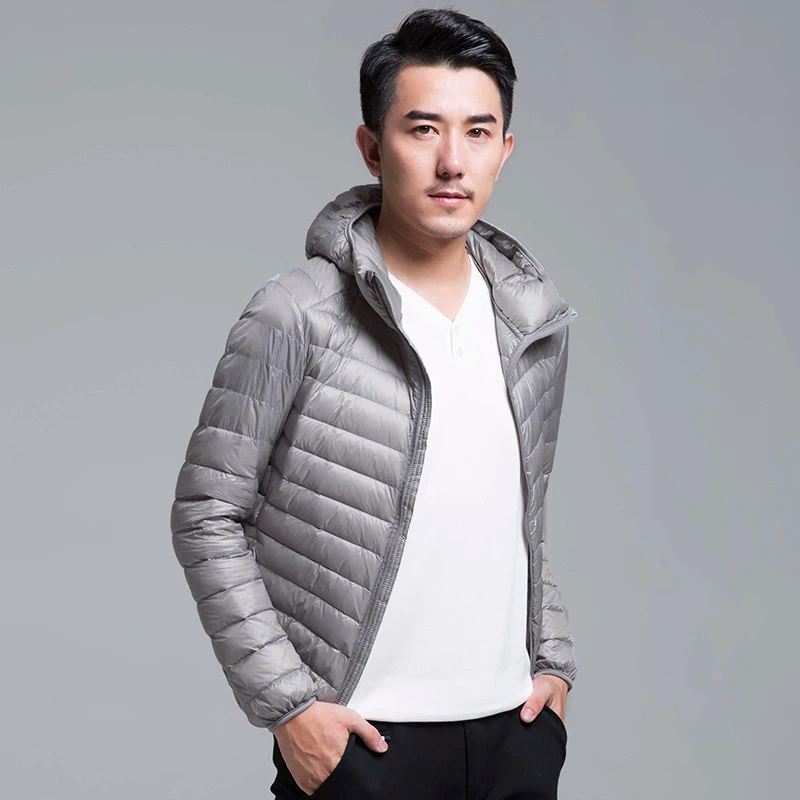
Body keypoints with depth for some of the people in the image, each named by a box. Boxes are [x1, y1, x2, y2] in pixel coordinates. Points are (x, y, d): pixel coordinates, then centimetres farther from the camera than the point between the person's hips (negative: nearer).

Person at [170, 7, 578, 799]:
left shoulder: (536, 321, 4)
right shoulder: (296, 318, -12)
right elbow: (206, 518, -9)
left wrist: (554, 662, 9)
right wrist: (287, 703, -12)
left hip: (516, 729, 5)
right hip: (359, 736, -4)